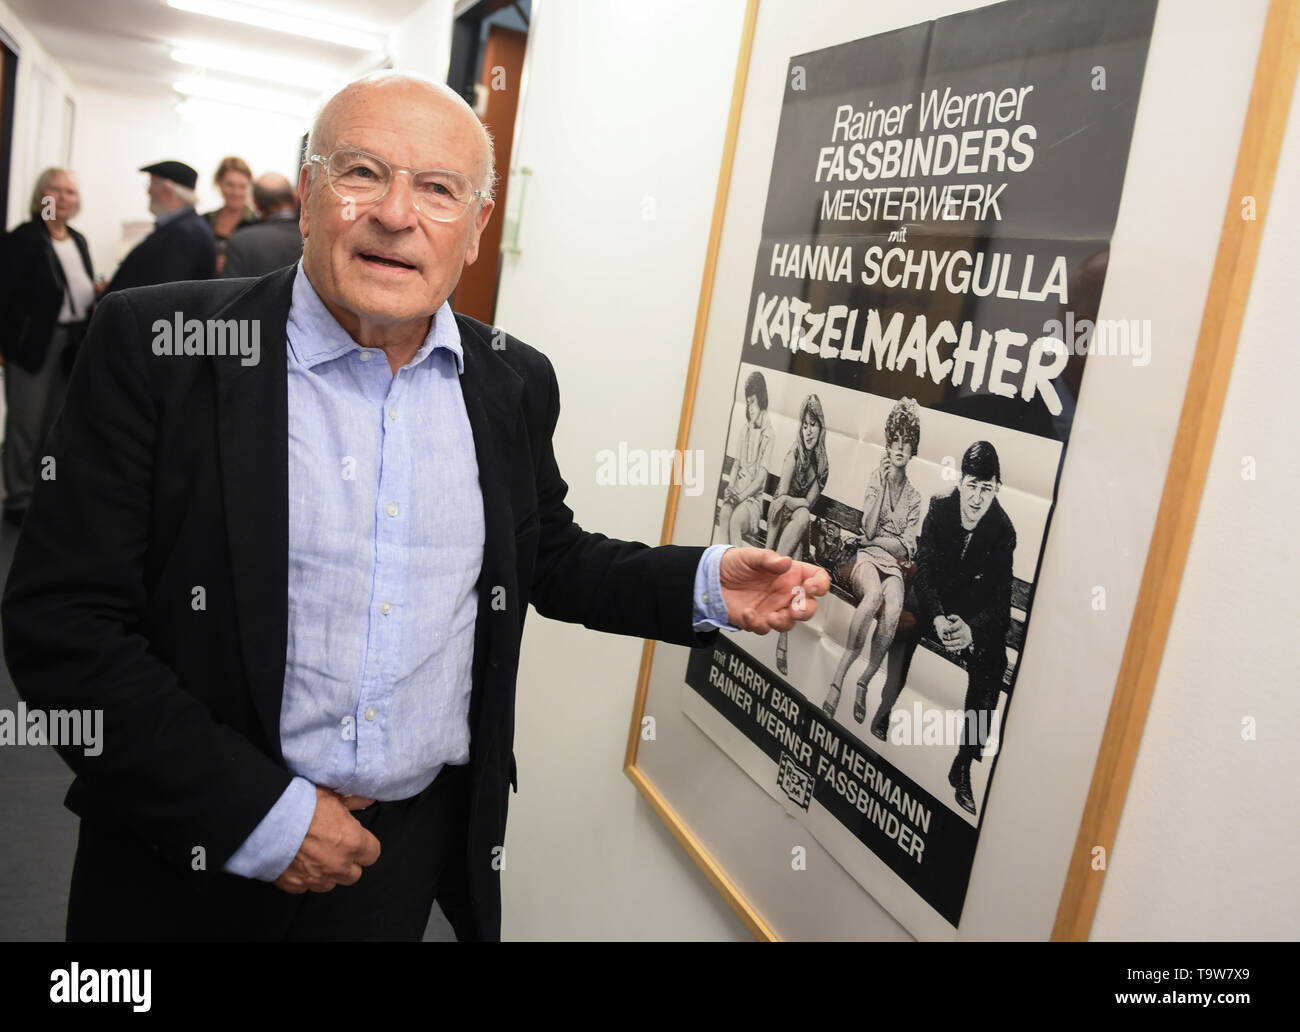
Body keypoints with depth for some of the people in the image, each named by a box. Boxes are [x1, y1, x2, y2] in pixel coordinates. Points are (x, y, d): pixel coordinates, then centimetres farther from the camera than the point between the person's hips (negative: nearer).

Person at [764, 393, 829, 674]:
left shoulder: (823, 465, 5)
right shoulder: (794, 452, -5)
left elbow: (809, 501, -4)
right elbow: (780, 495, -13)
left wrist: (787, 501, -18)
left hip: (801, 524, 3)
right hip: (779, 519, -3)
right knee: (802, 516, -34)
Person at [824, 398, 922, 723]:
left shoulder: (914, 497, 14)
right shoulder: (875, 478, 10)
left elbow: (906, 549, 7)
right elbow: (868, 529, -4)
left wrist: (876, 539, -4)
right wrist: (882, 486, -6)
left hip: (893, 565, 2)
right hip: (866, 559, -2)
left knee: (893, 609, -34)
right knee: (874, 594, -38)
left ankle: (863, 682, -24)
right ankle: (838, 680, -39)